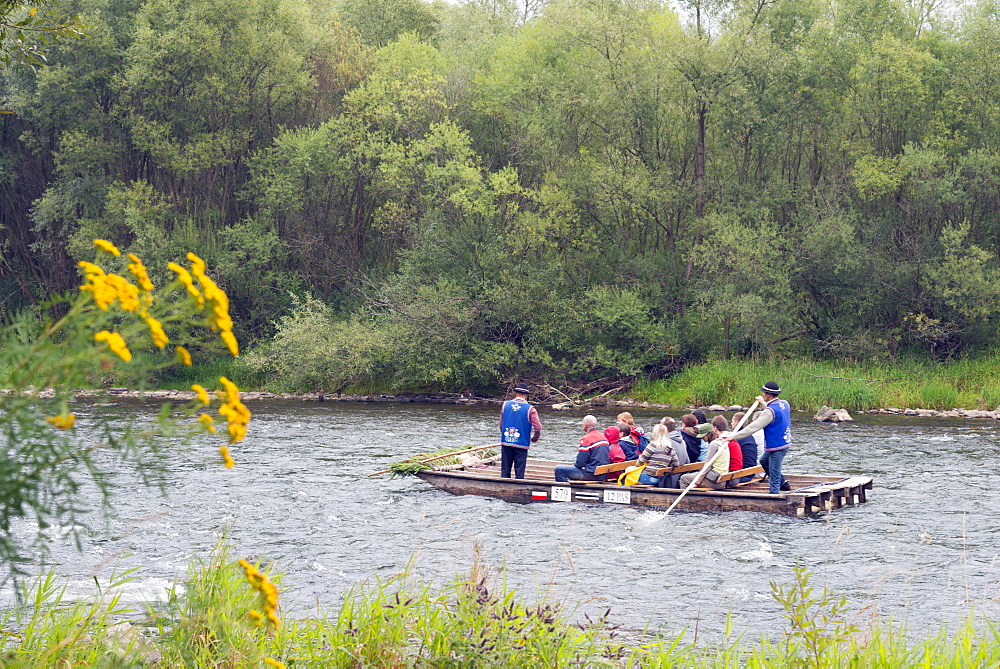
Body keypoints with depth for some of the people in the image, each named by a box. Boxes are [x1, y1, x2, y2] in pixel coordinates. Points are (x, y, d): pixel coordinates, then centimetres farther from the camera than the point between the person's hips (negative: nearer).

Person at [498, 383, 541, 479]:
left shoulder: (505, 405, 3)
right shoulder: (530, 409, -7)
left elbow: (501, 424, 9)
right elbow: (538, 428, -11)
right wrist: (534, 439, 9)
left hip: (506, 442, 3)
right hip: (521, 444, -3)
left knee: (505, 471, 9)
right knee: (519, 471, 4)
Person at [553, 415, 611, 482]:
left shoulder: (587, 439, -14)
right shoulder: (603, 436, 12)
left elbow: (580, 462, -16)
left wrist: (574, 465, 7)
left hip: (592, 475, -9)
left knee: (558, 469, -7)